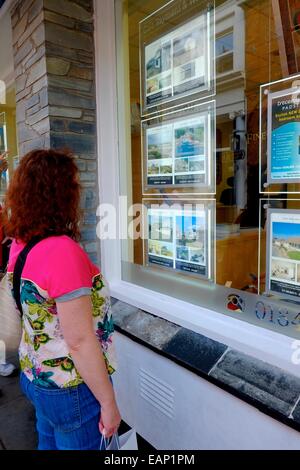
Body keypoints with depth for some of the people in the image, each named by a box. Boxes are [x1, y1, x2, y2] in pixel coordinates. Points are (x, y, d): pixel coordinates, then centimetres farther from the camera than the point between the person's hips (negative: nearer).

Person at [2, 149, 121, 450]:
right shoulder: (63, 250, -30)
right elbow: (80, 341, -27)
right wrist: (108, 402, -15)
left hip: (35, 377, 8)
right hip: (72, 390, -7)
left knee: (49, 443, 27)